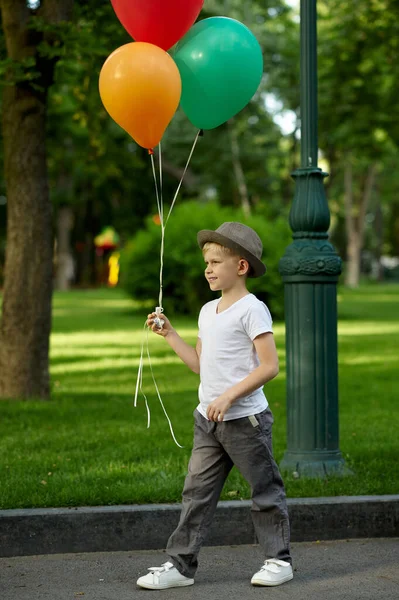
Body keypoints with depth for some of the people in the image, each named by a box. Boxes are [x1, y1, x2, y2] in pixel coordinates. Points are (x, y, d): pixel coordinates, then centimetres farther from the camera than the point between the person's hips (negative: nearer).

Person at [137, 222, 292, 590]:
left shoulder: (252, 309, -11)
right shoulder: (208, 311, 14)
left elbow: (269, 366, -17)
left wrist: (229, 396, -23)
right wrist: (169, 334, 14)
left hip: (245, 420, -8)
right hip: (207, 420, 8)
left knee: (265, 491, 5)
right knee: (197, 492, 6)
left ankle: (278, 560, 17)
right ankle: (181, 564, 9)